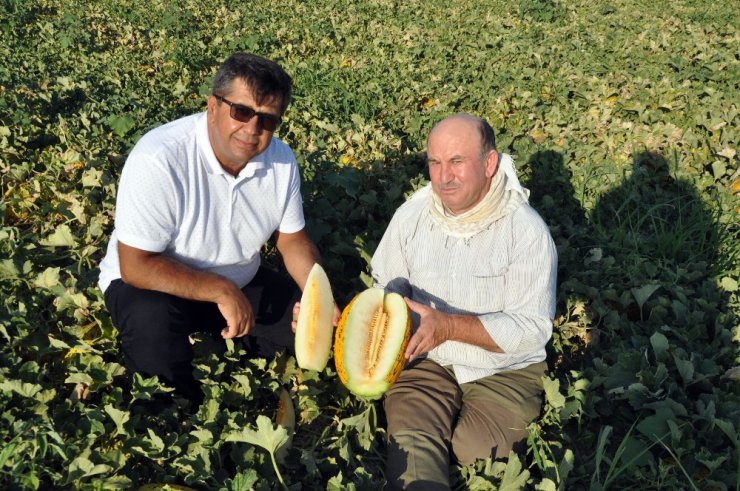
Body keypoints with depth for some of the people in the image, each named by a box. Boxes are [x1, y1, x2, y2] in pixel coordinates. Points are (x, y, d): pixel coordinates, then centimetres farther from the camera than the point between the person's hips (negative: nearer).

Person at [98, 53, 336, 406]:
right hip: (153, 283, -4)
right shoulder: (159, 160, -29)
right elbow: (136, 265, -28)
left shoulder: (281, 160, -11)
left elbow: (293, 241, 1)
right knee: (152, 323, -36)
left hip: (241, 282, 5)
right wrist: (220, 291, -31)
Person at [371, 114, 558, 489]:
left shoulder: (526, 230, -15)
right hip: (427, 361, 2)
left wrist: (449, 326, -26)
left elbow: (532, 328, -17)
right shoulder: (410, 215, -4)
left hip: (505, 370, -1)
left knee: (474, 457, -18)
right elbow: (387, 291, 6)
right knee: (410, 445, -24)